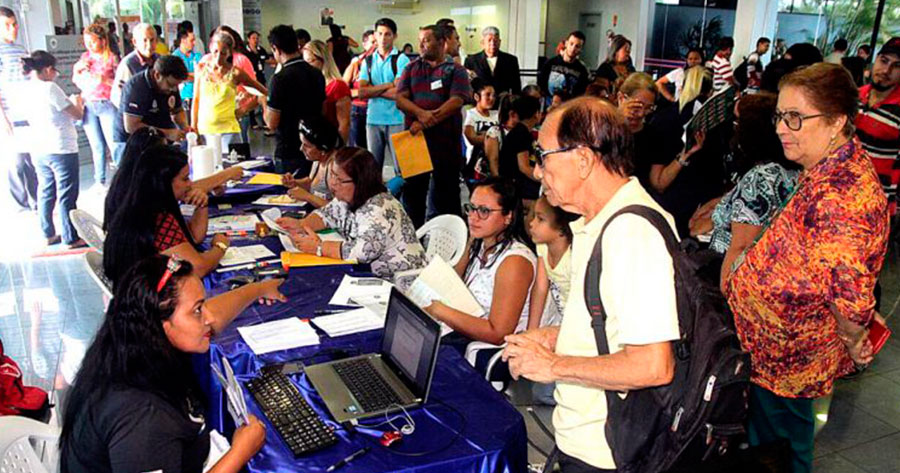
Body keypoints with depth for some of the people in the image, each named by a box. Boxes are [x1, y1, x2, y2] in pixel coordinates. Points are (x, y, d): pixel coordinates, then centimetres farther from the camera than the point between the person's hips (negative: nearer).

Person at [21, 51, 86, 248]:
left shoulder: (25, 89, 5)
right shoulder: (49, 88, -16)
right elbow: (77, 115, -14)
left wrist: (70, 103, 18)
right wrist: (78, 102, 8)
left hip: (38, 149, 8)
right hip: (61, 149, -8)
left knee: (45, 193, 17)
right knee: (67, 195, 1)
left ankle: (48, 234, 26)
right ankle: (71, 238, 6)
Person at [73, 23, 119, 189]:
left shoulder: (112, 58, -4)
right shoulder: (85, 57, 10)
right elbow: (78, 83, 17)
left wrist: (105, 80, -23)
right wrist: (76, 69, -1)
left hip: (107, 105, -5)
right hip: (89, 106, 5)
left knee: (113, 144, -6)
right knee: (97, 146, 11)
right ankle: (100, 181, 18)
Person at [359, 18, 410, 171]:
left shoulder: (401, 59, -2)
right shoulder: (368, 61, 10)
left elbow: (398, 93, -12)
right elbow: (362, 92, -1)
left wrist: (373, 90, -3)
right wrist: (387, 85, -9)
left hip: (396, 120, -4)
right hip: (373, 119, 4)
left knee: (401, 167, -1)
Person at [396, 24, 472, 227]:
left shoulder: (455, 70, 4)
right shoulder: (412, 68, 14)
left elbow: (456, 101, -10)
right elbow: (400, 99, 2)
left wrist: (427, 121, -17)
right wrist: (421, 114, -17)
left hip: (445, 140, -3)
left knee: (446, 191, 3)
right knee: (413, 189, 9)